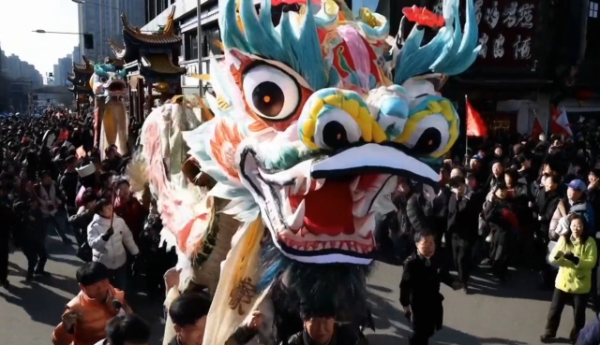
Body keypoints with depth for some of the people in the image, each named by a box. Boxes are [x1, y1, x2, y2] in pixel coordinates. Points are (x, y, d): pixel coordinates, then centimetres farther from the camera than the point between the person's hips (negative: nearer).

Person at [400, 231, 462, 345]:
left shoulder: (436, 260, -7)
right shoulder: (411, 262, -25)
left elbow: (443, 274, 10)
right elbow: (405, 285, -23)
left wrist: (452, 283, -7)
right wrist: (405, 304, -24)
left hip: (434, 302, 6)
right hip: (418, 304, -6)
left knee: (429, 330, 22)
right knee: (419, 332, 9)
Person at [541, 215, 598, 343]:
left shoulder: (589, 242, -10)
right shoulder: (563, 239, -3)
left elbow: (591, 263, -16)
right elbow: (552, 258, -4)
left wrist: (576, 260, -30)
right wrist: (557, 256, -27)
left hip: (581, 285, -2)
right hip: (562, 282, 2)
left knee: (579, 312, 14)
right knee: (555, 309, 10)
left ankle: (577, 335, 36)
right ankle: (550, 332, 28)